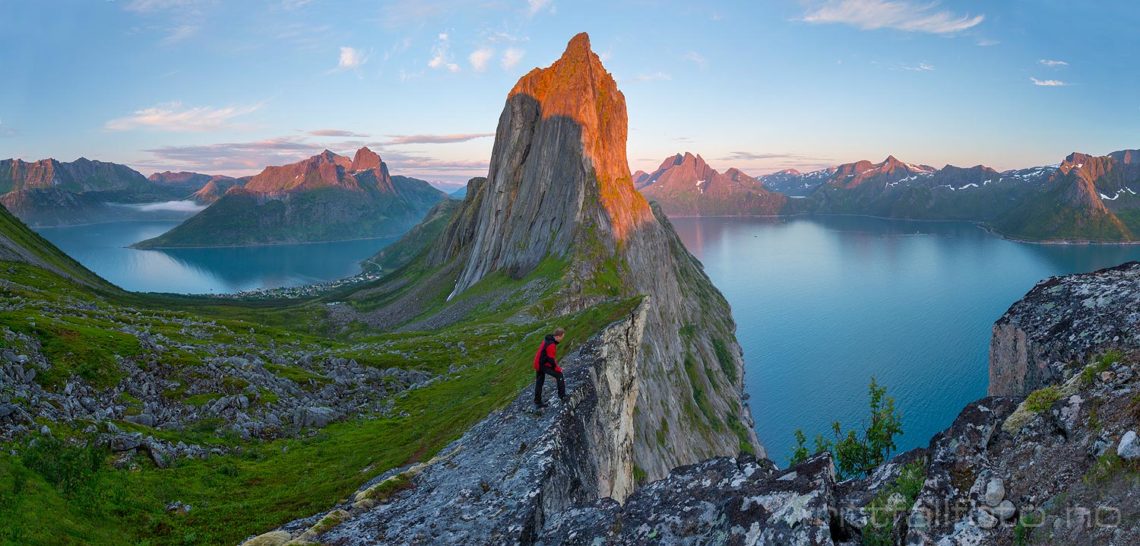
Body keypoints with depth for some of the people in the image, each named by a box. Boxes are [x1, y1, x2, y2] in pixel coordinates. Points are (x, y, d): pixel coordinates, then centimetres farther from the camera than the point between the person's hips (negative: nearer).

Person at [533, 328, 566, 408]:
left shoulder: (547, 340, 7)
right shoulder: (551, 345, -25)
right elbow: (551, 359, -22)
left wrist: (554, 360, 13)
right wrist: (558, 369, -12)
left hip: (538, 364, 10)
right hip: (544, 365, -10)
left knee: (539, 383, 16)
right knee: (559, 375, -9)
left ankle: (537, 402, 25)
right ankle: (562, 396, -7)